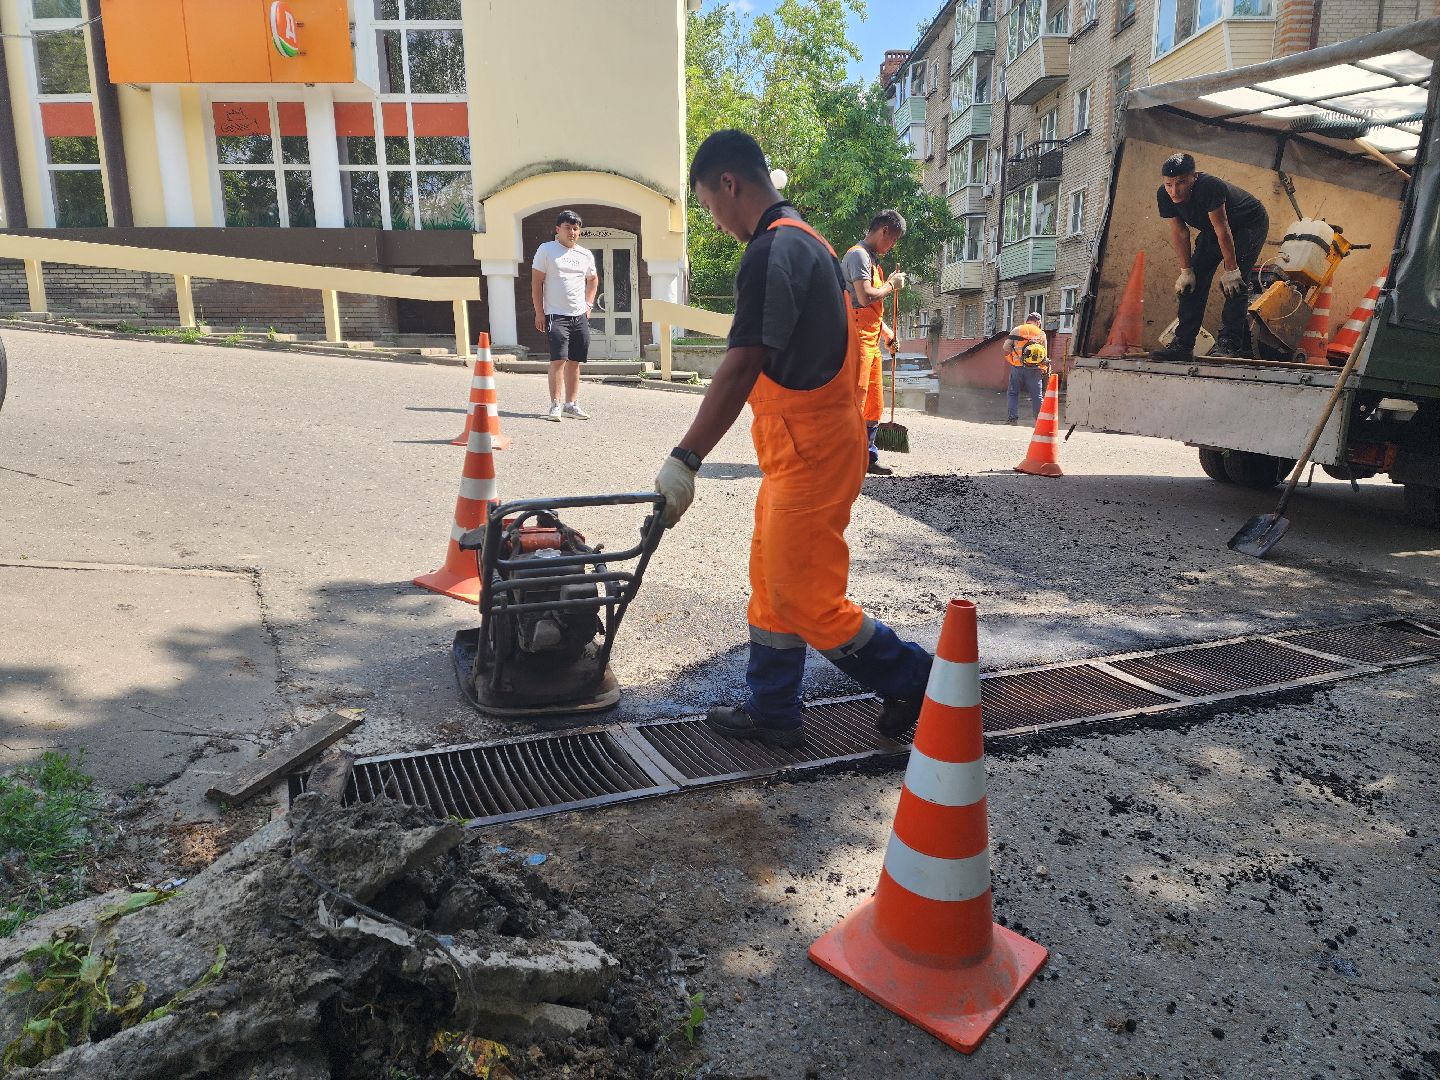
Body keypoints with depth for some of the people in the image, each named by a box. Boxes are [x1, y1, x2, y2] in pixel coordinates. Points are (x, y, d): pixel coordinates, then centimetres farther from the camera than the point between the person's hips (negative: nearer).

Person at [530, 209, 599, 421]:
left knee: (575, 362, 7)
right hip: (556, 315, -5)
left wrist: (588, 304, 16)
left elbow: (593, 279, 30)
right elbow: (536, 282, -1)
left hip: (580, 316, 5)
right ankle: (555, 405, -10)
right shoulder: (546, 250, 0)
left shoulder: (585, 255, 13)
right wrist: (539, 312, -7)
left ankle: (571, 404, 16)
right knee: (559, 359, -13)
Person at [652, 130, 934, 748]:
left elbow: (740, 369, -26)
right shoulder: (806, 241, 15)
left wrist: (684, 460, -26)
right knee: (771, 582, 15)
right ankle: (772, 713, 25)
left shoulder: (771, 251, -18)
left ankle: (913, 679, 15)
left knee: (805, 600, -1)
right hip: (809, 445, 10)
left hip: (809, 452, -10)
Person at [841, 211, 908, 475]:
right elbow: (865, 297, -22)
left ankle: (868, 457, 19)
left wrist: (885, 330, 24)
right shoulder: (858, 255, -9)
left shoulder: (869, 258, 23)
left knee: (874, 403, 12)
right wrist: (891, 285, -7)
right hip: (857, 338, -10)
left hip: (871, 340, 10)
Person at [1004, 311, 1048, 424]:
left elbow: (1006, 347, 0)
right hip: (1034, 369, 0)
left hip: (1017, 367, 0)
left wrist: (1011, 356, 18)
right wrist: (1045, 368, 16)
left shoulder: (1016, 330, 5)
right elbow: (1045, 354, 6)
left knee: (1013, 393, 9)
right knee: (1037, 396, 5)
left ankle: (1012, 417, -1)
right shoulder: (1041, 333, 6)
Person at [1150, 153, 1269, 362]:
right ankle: (1183, 344, -3)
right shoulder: (1163, 195, -20)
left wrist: (1230, 270, -29)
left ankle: (1229, 343, -20)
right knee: (1194, 281, -3)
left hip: (1250, 224, -6)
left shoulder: (1209, 187, -39)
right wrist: (1186, 271, -11)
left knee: (1235, 283, -20)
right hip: (1211, 229, 6)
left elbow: (1223, 230, -34)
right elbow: (1179, 233, -11)